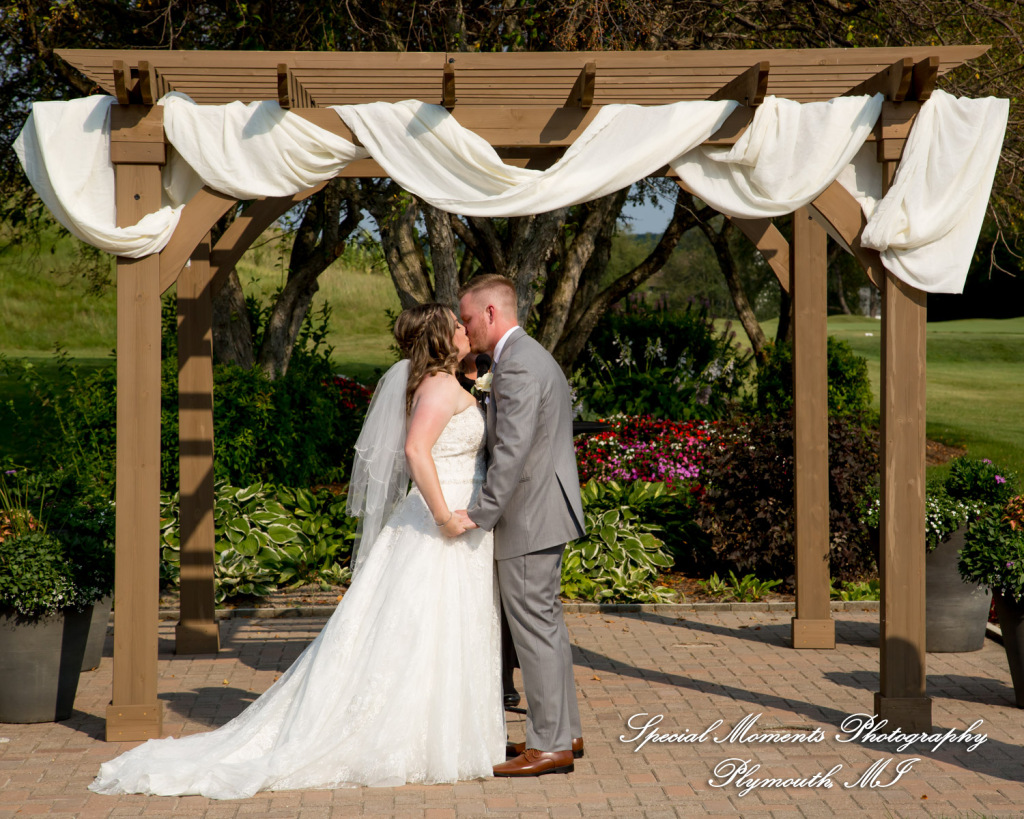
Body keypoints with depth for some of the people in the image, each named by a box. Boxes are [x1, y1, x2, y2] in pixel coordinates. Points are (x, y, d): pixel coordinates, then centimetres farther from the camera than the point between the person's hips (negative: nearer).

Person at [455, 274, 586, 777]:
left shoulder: (517, 367, -18)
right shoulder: (533, 357, 17)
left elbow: (513, 450, -25)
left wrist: (481, 514, -24)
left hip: (528, 520, -11)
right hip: (544, 512, 11)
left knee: (534, 628, -5)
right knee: (545, 624, 16)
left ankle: (549, 746, 0)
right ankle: (564, 731, 24)